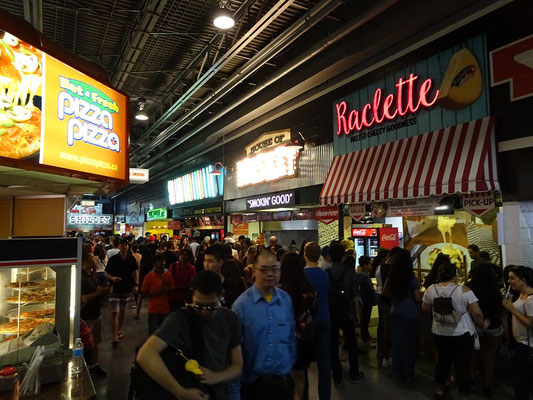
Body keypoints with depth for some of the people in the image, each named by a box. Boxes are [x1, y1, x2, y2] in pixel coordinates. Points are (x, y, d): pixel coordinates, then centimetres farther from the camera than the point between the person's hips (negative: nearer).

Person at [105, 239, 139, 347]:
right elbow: (106, 274, -3)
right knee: (115, 312, -9)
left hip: (127, 289, 3)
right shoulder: (113, 259, -7)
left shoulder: (131, 259, 0)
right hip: (115, 289, -3)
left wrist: (136, 285, -2)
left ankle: (119, 331, 34)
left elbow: (135, 272, 7)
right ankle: (115, 336, -6)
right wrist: (113, 278, -23)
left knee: (122, 311, 16)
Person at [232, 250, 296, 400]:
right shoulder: (241, 303, -13)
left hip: (283, 380, 3)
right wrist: (237, 383, -2)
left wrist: (291, 364, 8)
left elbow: (291, 337, 6)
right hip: (252, 382, -3)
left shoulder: (286, 300, -3)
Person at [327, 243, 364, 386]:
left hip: (330, 313, 0)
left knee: (333, 344, 10)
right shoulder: (350, 271, -10)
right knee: (351, 343, 16)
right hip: (347, 313, 0)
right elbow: (355, 294, -8)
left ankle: (337, 376, 18)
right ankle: (354, 374, 25)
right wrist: (357, 311, 2)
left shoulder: (326, 273, -8)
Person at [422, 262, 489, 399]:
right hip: (463, 334, -3)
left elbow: (425, 308, 3)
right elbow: (477, 313, -14)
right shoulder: (464, 290, -16)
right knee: (462, 364, 11)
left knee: (443, 360, 20)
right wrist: (483, 324, 5)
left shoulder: (431, 289, -7)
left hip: (440, 333, 4)